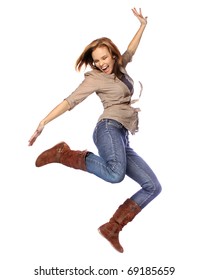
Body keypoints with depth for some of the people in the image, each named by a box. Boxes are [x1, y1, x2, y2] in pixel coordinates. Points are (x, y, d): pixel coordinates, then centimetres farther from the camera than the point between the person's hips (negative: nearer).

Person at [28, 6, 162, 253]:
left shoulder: (119, 68, 24)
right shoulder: (94, 78, 4)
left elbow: (130, 51, 43)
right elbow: (70, 101, -4)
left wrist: (142, 25, 44)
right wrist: (43, 122, -11)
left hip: (123, 140, 8)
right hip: (110, 128, -8)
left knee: (153, 187, 2)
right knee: (116, 174, -41)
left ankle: (112, 228, -3)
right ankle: (64, 154, -20)